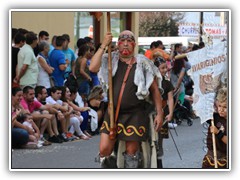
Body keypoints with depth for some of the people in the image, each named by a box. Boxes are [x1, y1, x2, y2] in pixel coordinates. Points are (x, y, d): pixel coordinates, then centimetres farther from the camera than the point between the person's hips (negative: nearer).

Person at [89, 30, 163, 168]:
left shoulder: (142, 63, 2)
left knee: (131, 151, 4)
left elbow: (155, 90, 4)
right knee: (104, 150, -5)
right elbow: (93, 68, -13)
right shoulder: (111, 61, 6)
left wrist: (159, 113, -2)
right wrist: (103, 46, -12)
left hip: (135, 114, -1)